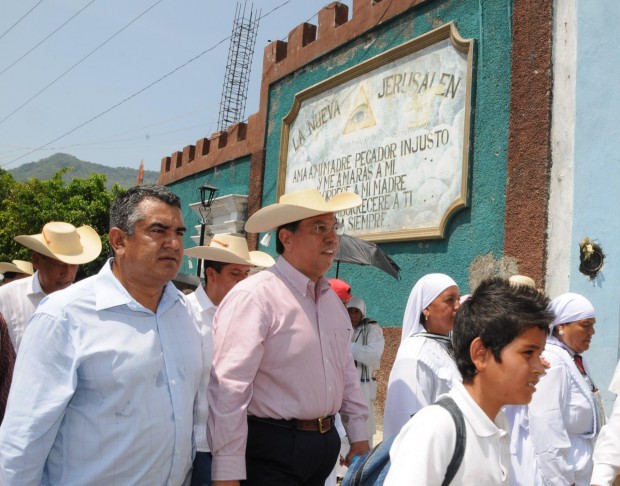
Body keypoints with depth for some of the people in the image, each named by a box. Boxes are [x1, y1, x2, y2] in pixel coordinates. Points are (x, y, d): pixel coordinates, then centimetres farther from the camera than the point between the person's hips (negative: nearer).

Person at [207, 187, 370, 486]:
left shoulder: (332, 299, 9)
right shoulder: (253, 297, -19)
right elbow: (228, 389, -23)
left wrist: (359, 435, 14)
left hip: (325, 445, 8)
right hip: (271, 450, -8)